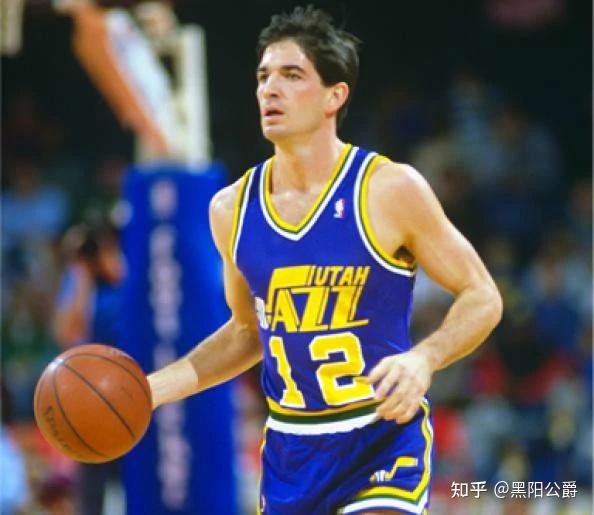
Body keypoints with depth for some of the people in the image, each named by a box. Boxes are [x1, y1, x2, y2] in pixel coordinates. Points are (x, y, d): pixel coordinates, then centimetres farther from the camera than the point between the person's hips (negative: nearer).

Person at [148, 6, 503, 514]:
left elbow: (482, 297, -5)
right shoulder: (232, 209, 3)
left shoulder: (390, 189, -11)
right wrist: (151, 389, 9)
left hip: (385, 438, -5)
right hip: (290, 449, 5)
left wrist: (423, 358, -23)